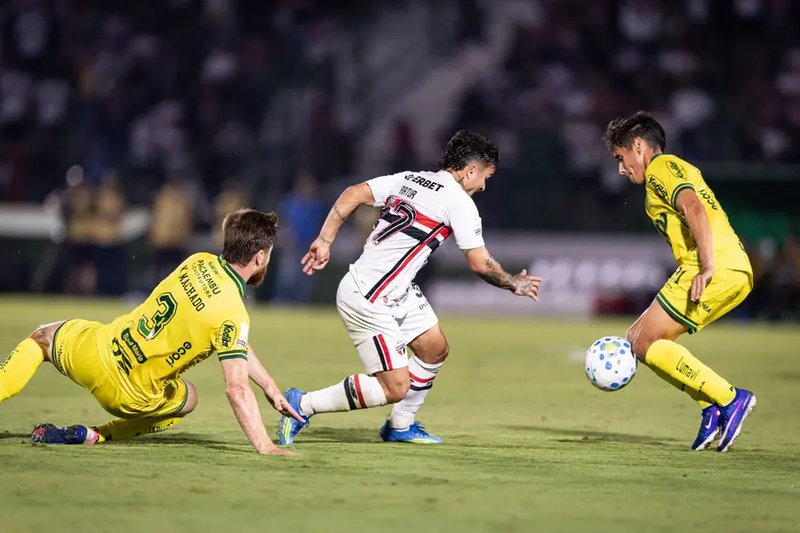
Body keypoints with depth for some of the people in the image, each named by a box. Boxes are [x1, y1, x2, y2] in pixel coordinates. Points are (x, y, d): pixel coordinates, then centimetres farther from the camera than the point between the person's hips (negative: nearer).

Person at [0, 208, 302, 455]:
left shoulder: (199, 262, 0)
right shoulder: (232, 315, -20)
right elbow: (237, 388, -27)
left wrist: (270, 387, 10)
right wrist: (265, 447, -24)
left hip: (100, 348, 4)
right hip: (128, 395, -4)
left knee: (40, 338, 34)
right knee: (188, 398, 30)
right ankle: (97, 435, 8)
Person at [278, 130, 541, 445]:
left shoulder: (408, 179, 9)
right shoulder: (459, 202, -12)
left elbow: (353, 194, 2)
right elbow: (480, 265, -8)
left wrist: (324, 241, 4)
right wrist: (516, 285, 9)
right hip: (368, 301, -10)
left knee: (435, 349, 17)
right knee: (395, 387, -8)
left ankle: (400, 426, 31)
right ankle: (302, 405, -1)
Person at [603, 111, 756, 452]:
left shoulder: (660, 167, -1)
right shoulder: (679, 168, 29)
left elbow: (694, 209, -18)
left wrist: (707, 267, -27)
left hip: (717, 270, -10)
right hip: (738, 273, 10)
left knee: (642, 343, -7)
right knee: (640, 339, 12)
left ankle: (728, 399, -12)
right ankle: (712, 408, 0)